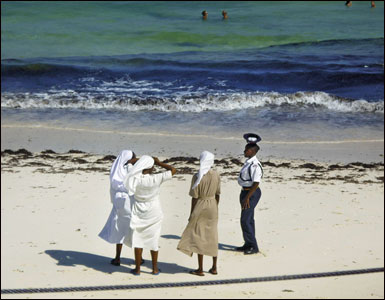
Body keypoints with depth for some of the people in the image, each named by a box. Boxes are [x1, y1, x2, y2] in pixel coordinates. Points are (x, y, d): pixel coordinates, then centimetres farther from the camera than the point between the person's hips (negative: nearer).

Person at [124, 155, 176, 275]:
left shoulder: (134, 179, -15)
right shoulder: (155, 179, -20)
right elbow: (173, 170, -12)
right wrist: (159, 163, -2)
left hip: (139, 213, 1)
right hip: (154, 213, -1)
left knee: (138, 239, 9)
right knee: (153, 240, 12)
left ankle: (137, 269, 13)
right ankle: (155, 268, 19)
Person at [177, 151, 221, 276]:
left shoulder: (197, 177, -14)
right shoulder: (216, 175, -2)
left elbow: (194, 197, -12)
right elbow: (217, 195, 4)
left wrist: (191, 214, -4)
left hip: (200, 207, -4)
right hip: (212, 207, 4)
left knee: (199, 238, 2)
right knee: (212, 237, 12)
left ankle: (200, 269, 4)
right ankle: (214, 268, 17)